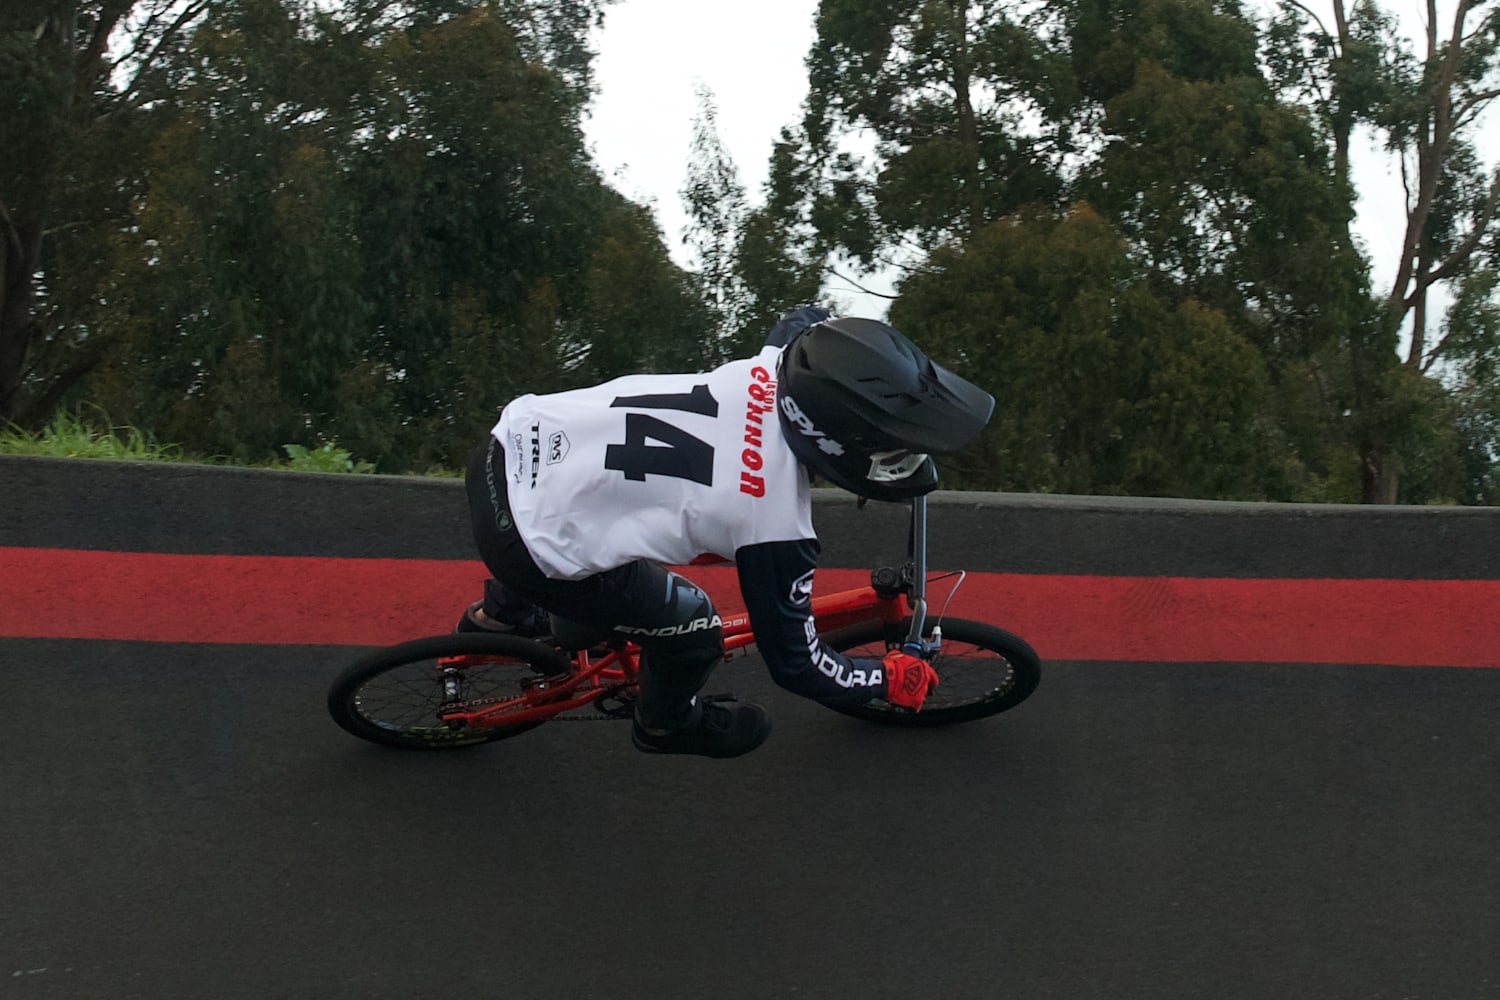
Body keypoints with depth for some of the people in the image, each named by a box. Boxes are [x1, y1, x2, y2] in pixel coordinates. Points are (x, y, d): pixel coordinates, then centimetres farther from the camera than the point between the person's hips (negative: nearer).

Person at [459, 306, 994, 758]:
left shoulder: (775, 363, -7)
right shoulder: (775, 524, -23)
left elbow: (810, 318, 20)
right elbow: (795, 664, -8)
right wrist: (891, 679, 6)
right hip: (531, 546, -8)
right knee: (693, 629, 8)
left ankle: (499, 614, 57)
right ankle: (666, 726, 39)